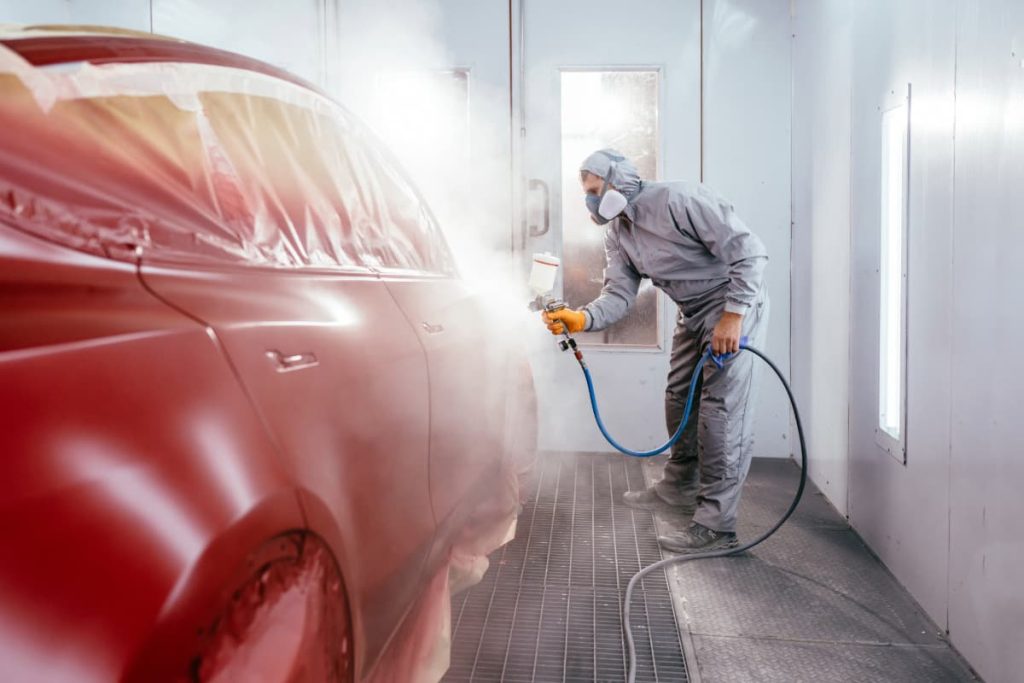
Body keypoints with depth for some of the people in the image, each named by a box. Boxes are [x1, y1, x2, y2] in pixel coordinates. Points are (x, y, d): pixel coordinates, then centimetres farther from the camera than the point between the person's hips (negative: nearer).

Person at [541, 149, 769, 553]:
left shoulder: (677, 200, -23)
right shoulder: (616, 233, 3)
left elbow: (749, 250, -25)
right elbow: (619, 294, -4)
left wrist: (733, 315, -27)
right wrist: (582, 318, -23)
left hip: (734, 304, -9)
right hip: (692, 312, 9)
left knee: (722, 407, -13)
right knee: (679, 397, 16)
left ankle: (716, 526, -11)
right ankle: (680, 487, 35)